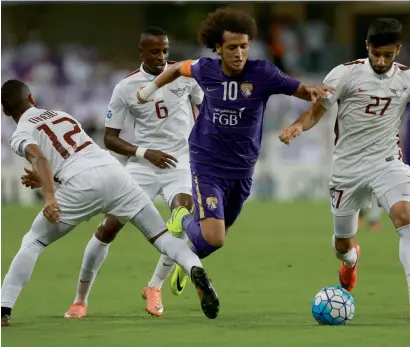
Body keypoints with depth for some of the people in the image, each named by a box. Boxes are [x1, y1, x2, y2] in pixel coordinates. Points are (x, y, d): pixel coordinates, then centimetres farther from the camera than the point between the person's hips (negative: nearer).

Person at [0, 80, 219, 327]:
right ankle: (194, 268, -23)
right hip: (114, 170, 4)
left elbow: (39, 159, -9)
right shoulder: (61, 115, 32)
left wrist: (49, 197, -20)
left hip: (82, 183, -4)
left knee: (33, 243, 10)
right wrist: (44, 178, 52)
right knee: (160, 234, 6)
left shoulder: (21, 135, 13)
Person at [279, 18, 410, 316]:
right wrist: (299, 126, -26)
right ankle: (351, 259, 55)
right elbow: (317, 111, -5)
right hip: (348, 166, 0)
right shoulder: (346, 74, -10)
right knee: (343, 243, 14)